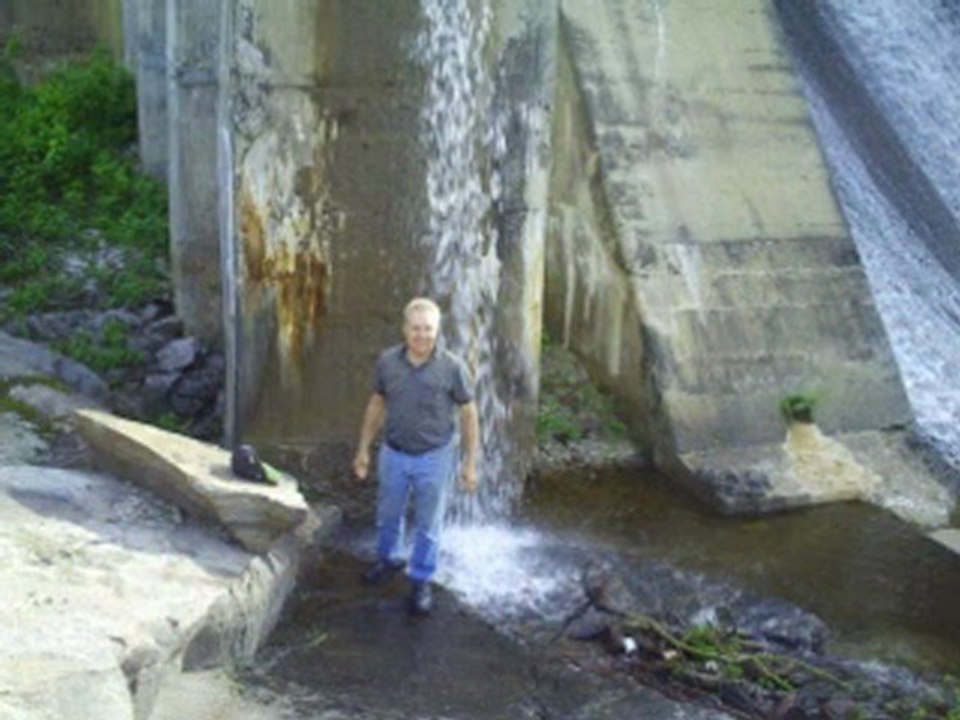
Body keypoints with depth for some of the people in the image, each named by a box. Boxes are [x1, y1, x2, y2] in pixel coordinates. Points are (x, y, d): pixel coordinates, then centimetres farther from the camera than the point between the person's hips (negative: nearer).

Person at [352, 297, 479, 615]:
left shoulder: (452, 367, -18)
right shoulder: (387, 361, -10)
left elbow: (469, 414, -9)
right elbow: (377, 404, 4)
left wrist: (470, 463, -8)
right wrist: (363, 449, 7)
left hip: (433, 458, -3)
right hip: (393, 454, 3)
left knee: (427, 525, 11)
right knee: (388, 515, 22)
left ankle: (421, 582, 30)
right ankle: (388, 559, 49)